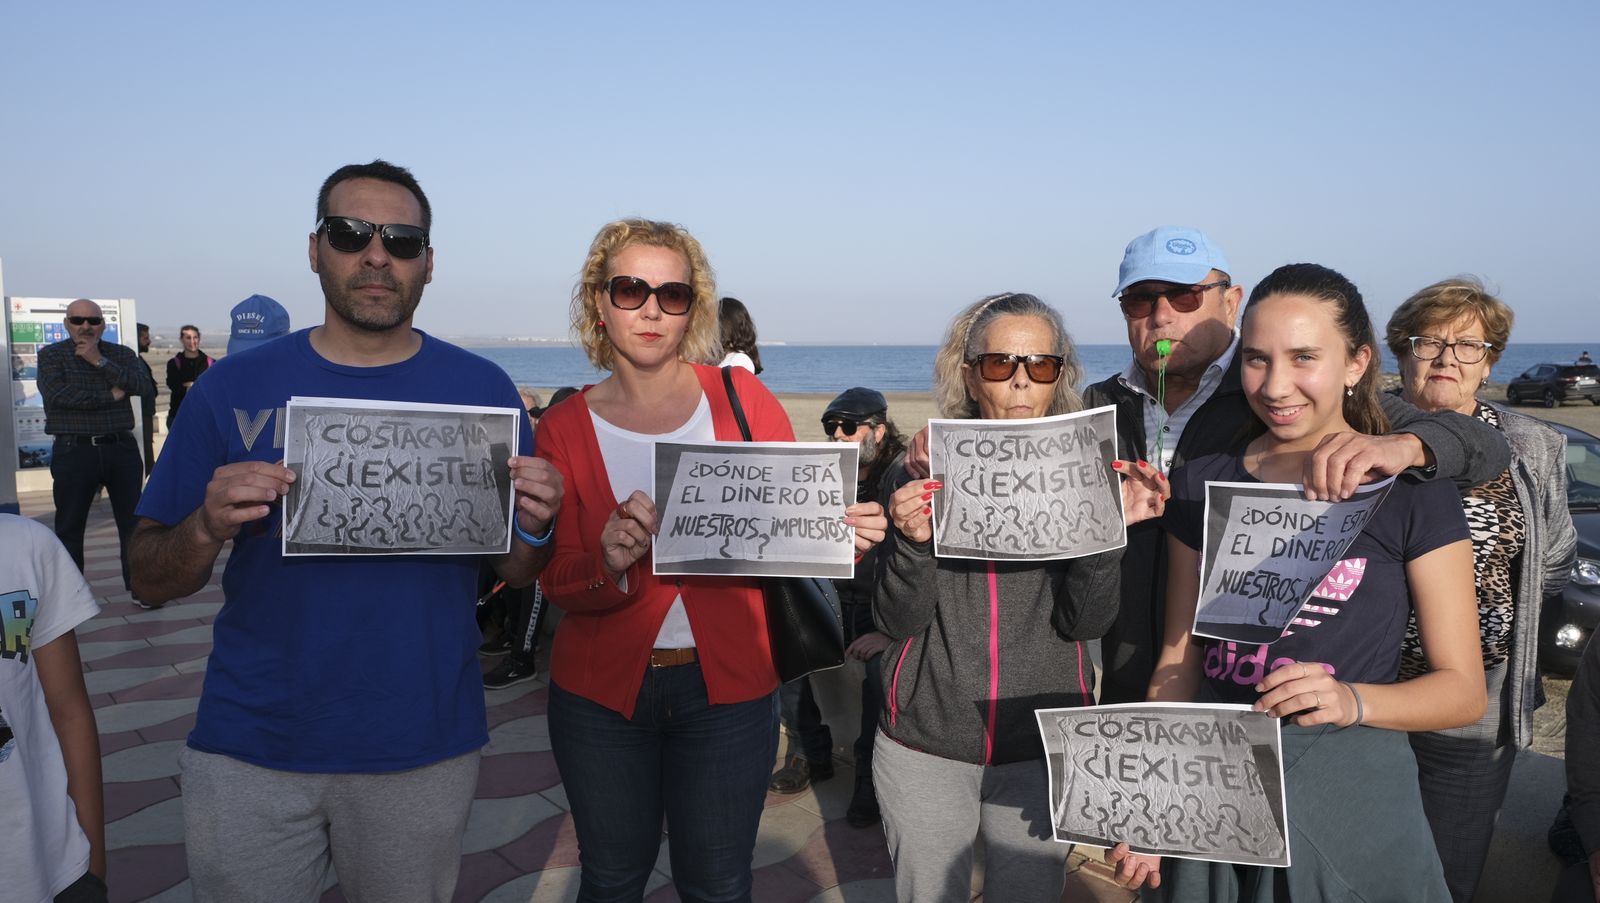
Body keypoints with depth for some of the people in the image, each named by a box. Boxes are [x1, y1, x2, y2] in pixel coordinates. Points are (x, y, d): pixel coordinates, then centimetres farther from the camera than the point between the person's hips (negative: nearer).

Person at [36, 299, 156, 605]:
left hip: (121, 448, 2)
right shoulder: (51, 355, 2)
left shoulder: (122, 355, 8)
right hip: (74, 451, -2)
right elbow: (57, 395, -15)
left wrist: (100, 361, -14)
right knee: (69, 527, 5)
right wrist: (110, 396, -12)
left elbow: (145, 387, -10)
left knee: (133, 522, 7)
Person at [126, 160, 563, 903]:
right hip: (248, 752, 0)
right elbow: (151, 580, 1)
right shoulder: (235, 386, -3)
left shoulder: (481, 390, -3)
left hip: (424, 750, 0)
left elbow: (513, 574, 2)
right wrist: (208, 528, -20)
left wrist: (533, 527, -19)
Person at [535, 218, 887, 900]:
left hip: (727, 685, 0)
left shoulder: (743, 401, -3)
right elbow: (556, 580, -6)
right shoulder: (564, 428, -2)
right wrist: (609, 562, -27)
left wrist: (845, 533, -22)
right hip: (602, 689, 1)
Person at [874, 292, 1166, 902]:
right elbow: (899, 622, -8)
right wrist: (913, 541, -26)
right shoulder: (920, 473, -4)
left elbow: (1086, 622, -10)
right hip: (924, 746, 0)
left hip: (1042, 749, 0)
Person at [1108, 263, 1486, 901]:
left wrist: (1351, 700, -23)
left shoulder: (1412, 492, -6)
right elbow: (1179, 656, 6)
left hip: (1346, 796, -3)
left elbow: (1463, 690, -4)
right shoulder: (1200, 484, 4)